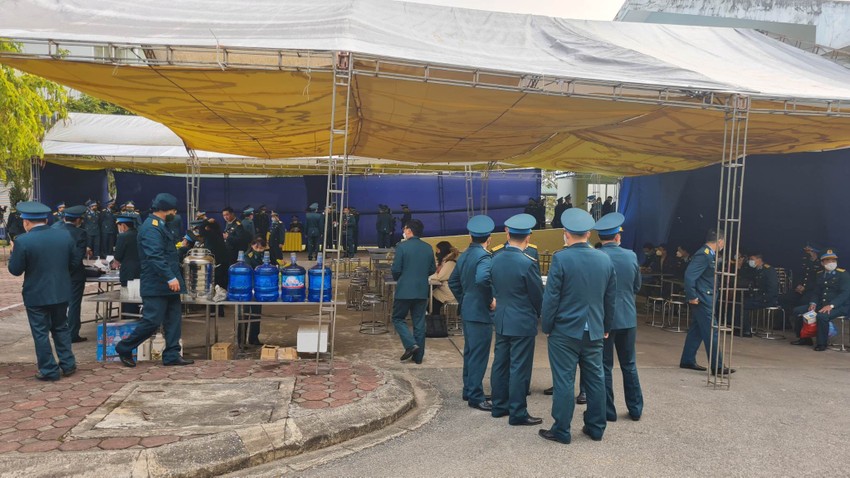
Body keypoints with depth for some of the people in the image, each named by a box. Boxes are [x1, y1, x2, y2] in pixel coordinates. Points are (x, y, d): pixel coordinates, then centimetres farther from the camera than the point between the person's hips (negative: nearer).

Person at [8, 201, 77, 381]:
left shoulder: (22, 241, -16)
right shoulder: (65, 235, -3)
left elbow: (15, 270, -8)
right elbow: (72, 263, 5)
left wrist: (13, 251, 7)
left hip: (36, 295, -4)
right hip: (61, 292, 4)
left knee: (41, 333, 8)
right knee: (61, 327, 20)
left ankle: (49, 371, 14)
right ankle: (68, 364, 23)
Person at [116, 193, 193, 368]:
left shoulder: (160, 226, 15)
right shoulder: (151, 228, -17)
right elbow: (155, 256, -27)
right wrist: (170, 278, -30)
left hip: (167, 283, 10)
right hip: (156, 285, -10)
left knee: (174, 319, 9)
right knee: (152, 321, -4)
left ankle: (172, 355, 14)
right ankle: (124, 349, 14)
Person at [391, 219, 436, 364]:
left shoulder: (402, 246, -11)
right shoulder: (428, 248, 3)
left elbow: (396, 270, -11)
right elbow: (432, 269, 9)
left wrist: (397, 278, 10)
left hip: (404, 290, -4)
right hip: (422, 291, 5)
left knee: (398, 318, 12)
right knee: (419, 323, 10)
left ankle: (411, 344, -6)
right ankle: (418, 355, 15)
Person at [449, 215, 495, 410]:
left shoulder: (464, 255, 9)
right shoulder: (483, 257, -18)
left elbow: (453, 281, 17)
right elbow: (482, 279, -35)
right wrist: (491, 298, -21)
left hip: (467, 311, 9)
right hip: (480, 312, -9)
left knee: (470, 352, 18)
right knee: (479, 355, -2)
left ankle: (469, 390, 28)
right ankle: (476, 397, 5)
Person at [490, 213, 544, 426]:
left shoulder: (496, 259, 1)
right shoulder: (528, 263, -19)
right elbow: (538, 295, -9)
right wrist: (540, 314, 9)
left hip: (501, 320, 7)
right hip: (523, 322, -7)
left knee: (500, 364, 15)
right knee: (519, 368, 0)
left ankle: (500, 405, 26)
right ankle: (518, 413, 7)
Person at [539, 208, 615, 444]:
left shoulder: (560, 258, -14)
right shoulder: (605, 259, 2)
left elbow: (551, 297, -13)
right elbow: (611, 298, 9)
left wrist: (546, 327, -2)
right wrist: (606, 327, 19)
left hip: (565, 330, -5)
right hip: (594, 331, 5)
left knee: (564, 380, 2)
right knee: (595, 379, 13)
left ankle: (561, 430, 8)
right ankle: (596, 427, 23)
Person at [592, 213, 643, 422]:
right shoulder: (631, 256, -3)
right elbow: (637, 286, 9)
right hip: (628, 318, 3)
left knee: (604, 366, 7)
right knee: (629, 365, 15)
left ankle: (608, 410, 13)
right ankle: (635, 409, 24)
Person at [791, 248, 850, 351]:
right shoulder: (819, 275, 15)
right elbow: (814, 292, 14)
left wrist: (831, 305, -29)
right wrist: (813, 303, -9)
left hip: (840, 306, -7)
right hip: (821, 304, 7)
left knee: (822, 316, -37)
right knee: (798, 311, -7)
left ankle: (822, 343, -17)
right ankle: (805, 338, 7)